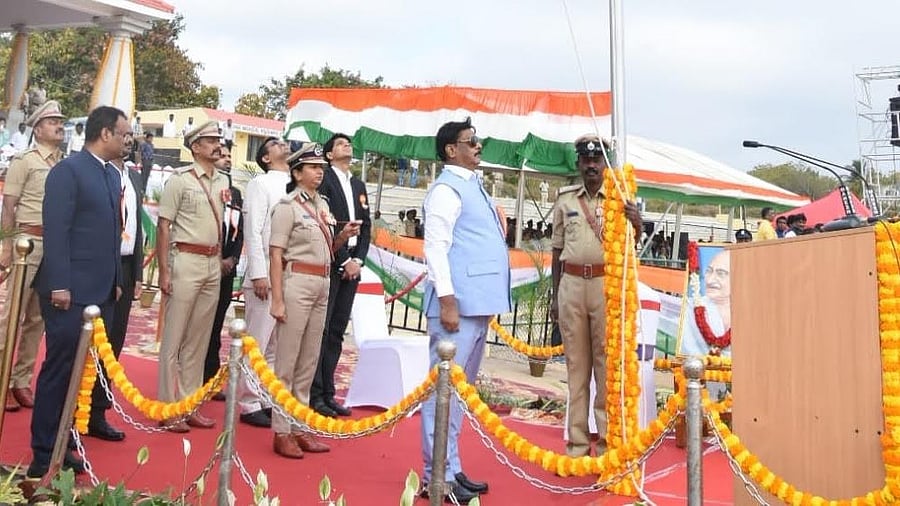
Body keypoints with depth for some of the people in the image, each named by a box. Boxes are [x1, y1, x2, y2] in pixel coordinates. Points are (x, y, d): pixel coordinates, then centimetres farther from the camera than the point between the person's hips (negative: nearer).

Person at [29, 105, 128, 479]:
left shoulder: (113, 175, 16)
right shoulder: (68, 171, -9)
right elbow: (55, 231, -15)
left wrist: (116, 280, 16)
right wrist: (59, 285, -18)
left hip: (101, 291, 7)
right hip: (71, 291, -7)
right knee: (59, 371, 0)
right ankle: (43, 457, 12)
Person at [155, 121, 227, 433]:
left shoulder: (223, 182, 12)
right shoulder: (180, 180, -5)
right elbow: (163, 227, -7)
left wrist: (221, 260, 9)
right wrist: (164, 272, -12)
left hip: (213, 265, 6)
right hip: (186, 261, -6)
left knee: (199, 339, 11)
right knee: (174, 337, 0)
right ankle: (167, 408, 9)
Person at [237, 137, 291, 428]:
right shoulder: (261, 183, -2)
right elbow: (253, 230, -8)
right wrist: (259, 274, -14)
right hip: (265, 276, -6)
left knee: (277, 345, 11)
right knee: (256, 343, -1)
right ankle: (249, 404, 8)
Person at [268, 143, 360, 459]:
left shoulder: (322, 205, 14)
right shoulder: (288, 206, -6)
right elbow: (276, 255, -11)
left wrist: (343, 237, 2)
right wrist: (277, 300, -17)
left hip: (322, 285, 7)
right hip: (297, 283, -7)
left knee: (309, 361, 11)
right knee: (287, 360, -1)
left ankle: (299, 427, 20)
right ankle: (281, 432, 6)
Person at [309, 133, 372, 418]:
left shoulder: (359, 185, 19)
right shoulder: (324, 179, -3)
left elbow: (366, 226, 16)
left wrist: (358, 260, 2)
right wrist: (343, 261, -13)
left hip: (351, 265, 7)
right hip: (328, 264, -7)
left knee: (337, 330, 8)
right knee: (321, 329, -5)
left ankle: (328, 393, 14)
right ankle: (315, 395, 0)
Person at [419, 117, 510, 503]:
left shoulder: (472, 186, 20)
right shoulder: (447, 189, -7)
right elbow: (435, 246, -16)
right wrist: (447, 300, -22)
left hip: (478, 303, 10)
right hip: (458, 303, -10)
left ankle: (450, 469, 23)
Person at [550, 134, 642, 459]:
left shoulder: (619, 199, 5)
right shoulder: (564, 200, 11)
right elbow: (557, 249, 13)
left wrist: (637, 223, -26)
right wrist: (554, 295, 11)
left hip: (606, 284, -2)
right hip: (571, 284, 2)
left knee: (607, 361, 0)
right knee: (575, 361, 6)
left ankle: (607, 439, 8)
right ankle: (577, 441, 12)